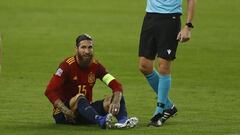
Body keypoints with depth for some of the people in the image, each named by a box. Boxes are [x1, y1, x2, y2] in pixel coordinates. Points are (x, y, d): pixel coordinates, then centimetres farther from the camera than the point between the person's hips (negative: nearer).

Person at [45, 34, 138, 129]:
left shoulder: (95, 66, 1)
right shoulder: (68, 65, -13)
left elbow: (116, 85, -7)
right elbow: (50, 91, -20)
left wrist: (116, 102, -29)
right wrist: (65, 110, -32)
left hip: (86, 109, 5)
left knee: (116, 98, -13)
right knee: (80, 98, -36)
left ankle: (123, 120, -46)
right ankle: (101, 121, -64)